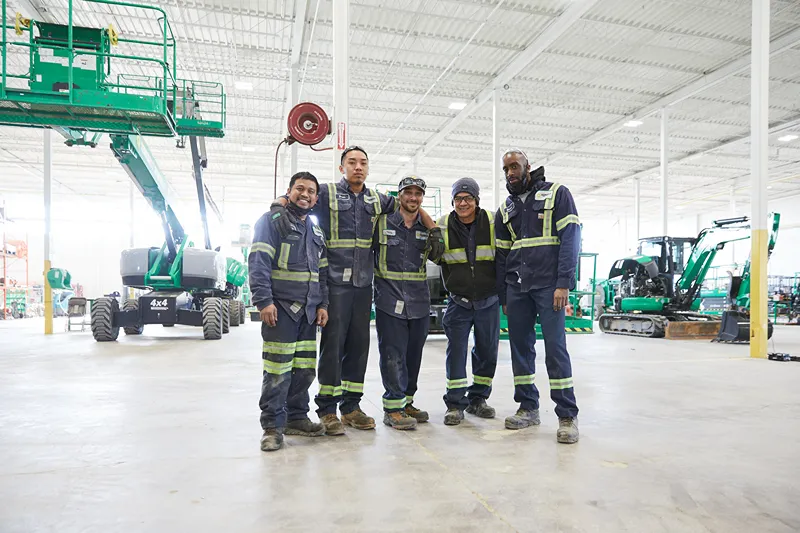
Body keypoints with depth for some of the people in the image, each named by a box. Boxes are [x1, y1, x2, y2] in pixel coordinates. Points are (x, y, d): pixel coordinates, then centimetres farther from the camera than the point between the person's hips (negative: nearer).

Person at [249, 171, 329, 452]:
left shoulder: (316, 231, 20)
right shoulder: (272, 220, -1)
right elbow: (258, 262, -11)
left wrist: (322, 304, 12)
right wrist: (264, 301, -20)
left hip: (308, 311, 7)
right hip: (280, 308, -6)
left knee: (305, 370, 9)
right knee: (277, 371, -7)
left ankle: (297, 418, 22)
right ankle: (273, 426, 4)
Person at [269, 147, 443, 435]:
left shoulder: (377, 200, 14)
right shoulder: (327, 193, 2)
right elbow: (295, 196, -4)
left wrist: (434, 232, 13)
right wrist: (278, 205, -27)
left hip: (363, 283, 5)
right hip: (335, 282, -5)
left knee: (359, 344, 9)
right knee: (333, 342, -4)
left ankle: (351, 406, 20)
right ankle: (327, 409, 8)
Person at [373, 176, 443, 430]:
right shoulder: (382, 222, -1)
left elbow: (437, 257, 15)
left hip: (420, 301, 5)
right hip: (389, 300, -4)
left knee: (413, 354, 12)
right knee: (393, 355, -4)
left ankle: (406, 402, 27)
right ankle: (393, 408, 8)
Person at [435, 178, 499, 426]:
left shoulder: (493, 223, -5)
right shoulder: (443, 225, -5)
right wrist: (451, 284, -3)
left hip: (489, 300, 1)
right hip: (458, 301, -1)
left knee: (487, 351, 10)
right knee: (456, 351, -1)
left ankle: (477, 399, 26)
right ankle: (455, 404, 9)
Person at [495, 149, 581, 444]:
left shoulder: (557, 194, 3)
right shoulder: (505, 209, 17)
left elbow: (570, 238, -6)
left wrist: (564, 284, -15)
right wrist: (503, 296, 14)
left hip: (549, 285, -5)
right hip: (516, 287, 5)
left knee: (555, 347, -7)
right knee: (520, 347, 7)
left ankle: (567, 416, 1)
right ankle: (528, 408, 18)